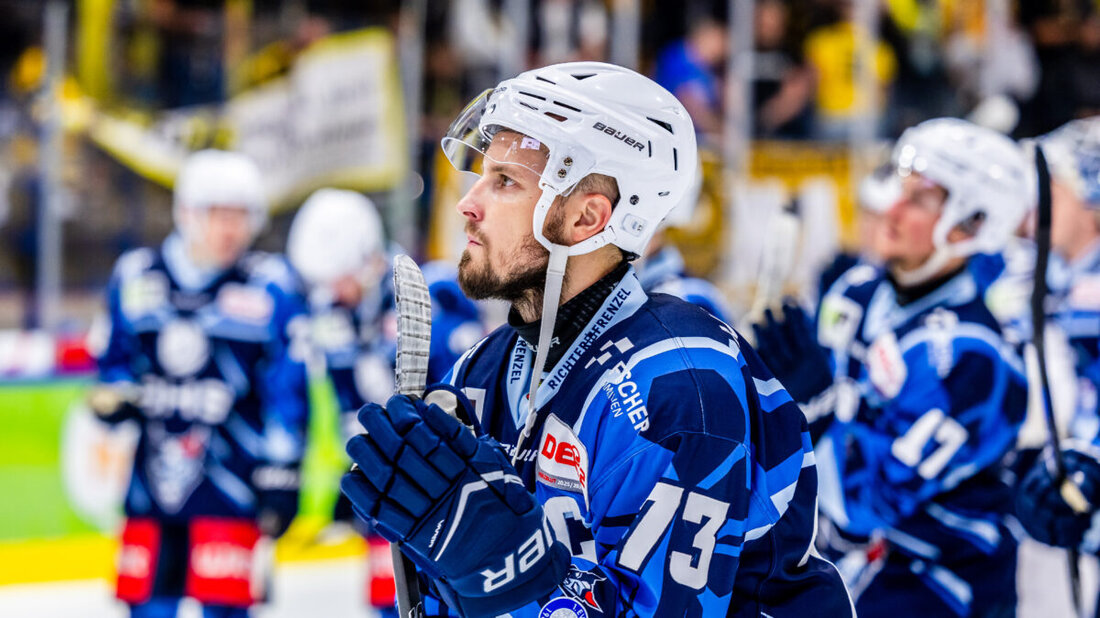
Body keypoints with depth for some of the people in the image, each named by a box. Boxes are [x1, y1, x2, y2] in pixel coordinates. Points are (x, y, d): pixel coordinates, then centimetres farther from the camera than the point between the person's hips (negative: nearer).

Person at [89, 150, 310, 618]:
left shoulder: (272, 288, -2)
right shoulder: (135, 277, 8)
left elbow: (288, 391, -2)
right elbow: (115, 360, 19)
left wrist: (282, 479, -6)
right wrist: (112, 395, -4)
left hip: (232, 478, -4)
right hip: (151, 480, 4)